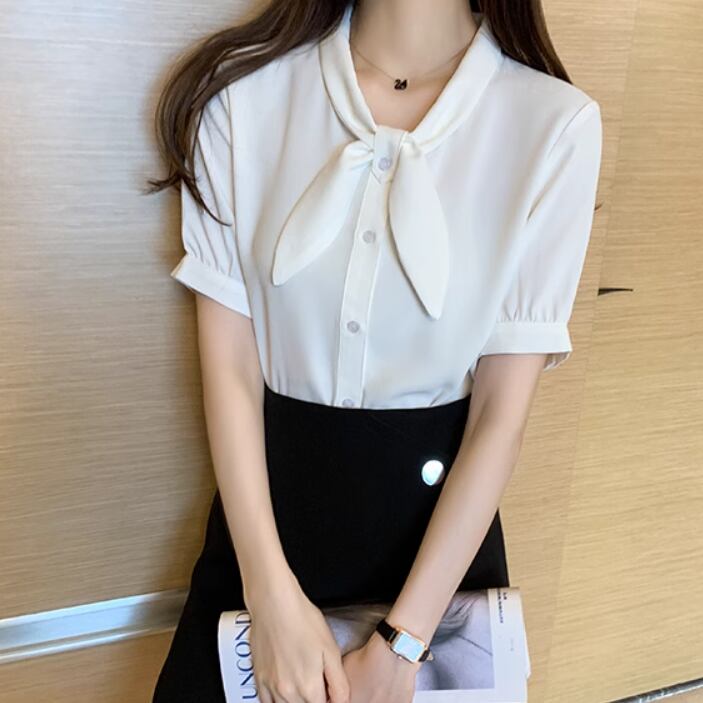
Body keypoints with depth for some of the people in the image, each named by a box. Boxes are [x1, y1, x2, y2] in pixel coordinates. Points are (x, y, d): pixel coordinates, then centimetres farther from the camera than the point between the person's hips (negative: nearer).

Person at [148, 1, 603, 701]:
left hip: (441, 506, 0)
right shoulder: (243, 91, -10)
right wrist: (273, 595, -14)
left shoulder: (557, 123, -12)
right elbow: (229, 363, -8)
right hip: (269, 497, 1)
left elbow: (504, 409, -12)